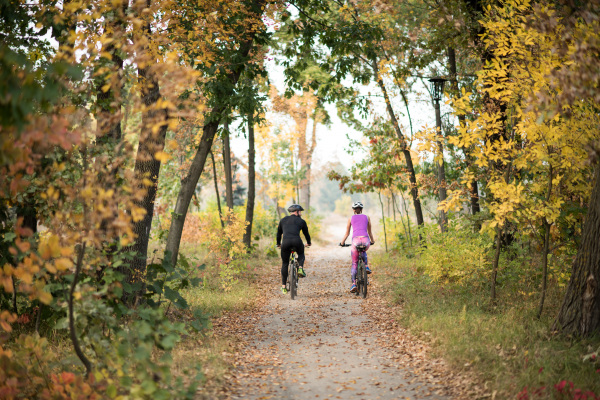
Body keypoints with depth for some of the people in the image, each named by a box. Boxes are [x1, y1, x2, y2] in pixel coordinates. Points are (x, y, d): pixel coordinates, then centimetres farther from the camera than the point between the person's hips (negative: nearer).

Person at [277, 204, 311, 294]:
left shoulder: (283, 220, 26)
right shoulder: (301, 221, 20)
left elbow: (279, 233, 35)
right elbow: (306, 233, 31)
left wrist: (278, 244, 50)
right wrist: (308, 243, 50)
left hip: (285, 242, 1)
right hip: (297, 241, -1)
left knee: (285, 264, 15)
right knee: (301, 254, 31)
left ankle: (283, 287, 12)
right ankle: (300, 268, 3)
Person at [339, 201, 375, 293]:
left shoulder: (351, 218, 17)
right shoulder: (367, 218, 19)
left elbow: (347, 233, 21)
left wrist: (342, 242, 36)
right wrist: (372, 241, 45)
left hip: (356, 240, -1)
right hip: (366, 240, 1)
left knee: (354, 264, 13)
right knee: (364, 252, 38)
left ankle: (354, 283, -1)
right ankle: (366, 266, 14)